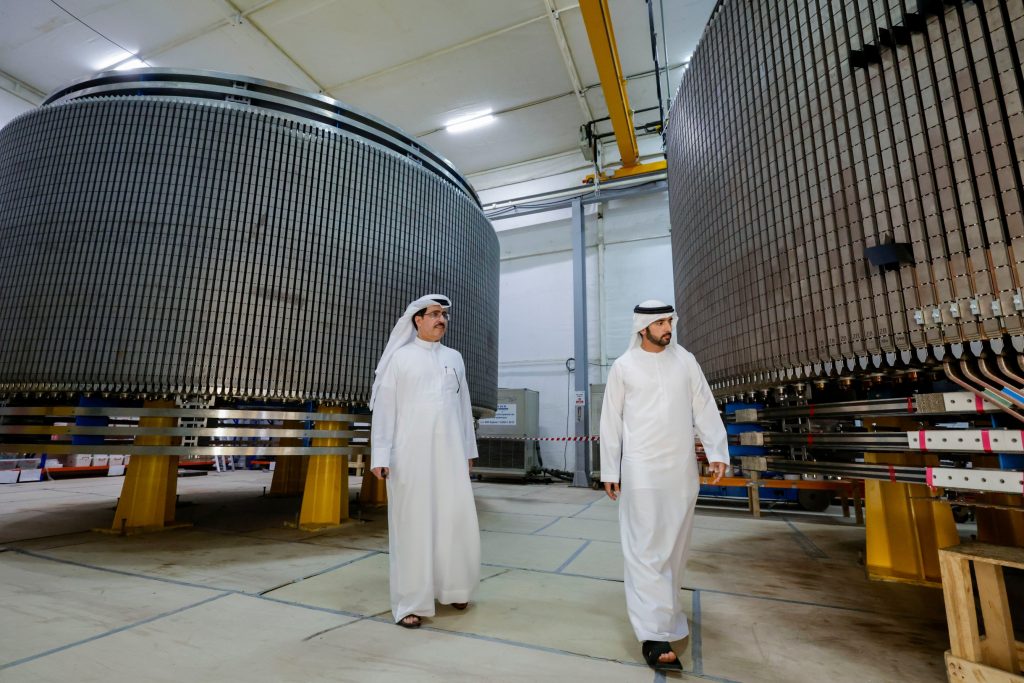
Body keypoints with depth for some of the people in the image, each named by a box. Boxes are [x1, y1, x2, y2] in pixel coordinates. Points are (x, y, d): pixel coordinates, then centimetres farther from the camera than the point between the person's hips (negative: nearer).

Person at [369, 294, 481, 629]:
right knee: (412, 525, 4)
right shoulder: (400, 357, 2)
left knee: (457, 521, 7)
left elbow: (464, 407, 14)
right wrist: (380, 455, -7)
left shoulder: (454, 358, 12)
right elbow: (384, 408, -2)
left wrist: (468, 450, 14)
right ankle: (411, 602, 17)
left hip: (449, 453, 4)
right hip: (411, 454, -3)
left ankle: (452, 588, 28)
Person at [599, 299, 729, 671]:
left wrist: (717, 451, -5)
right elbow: (611, 421, 0)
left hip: (681, 467, 4)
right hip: (640, 468, -3)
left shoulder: (685, 360, 5)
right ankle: (654, 633, 0)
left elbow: (705, 409, 6)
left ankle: (666, 611, 34)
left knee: (674, 546, 15)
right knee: (646, 548, -4)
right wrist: (609, 471, 0)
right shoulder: (623, 366, -3)